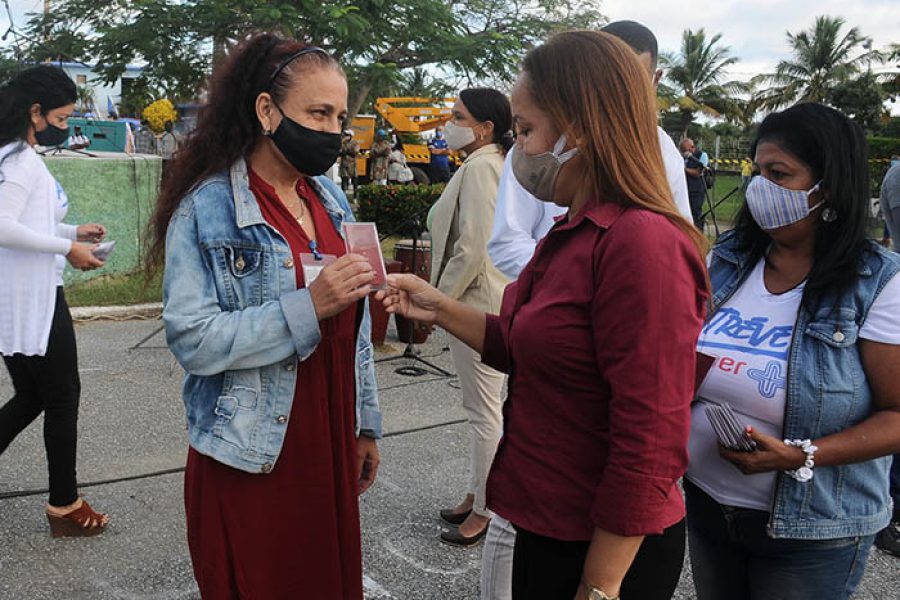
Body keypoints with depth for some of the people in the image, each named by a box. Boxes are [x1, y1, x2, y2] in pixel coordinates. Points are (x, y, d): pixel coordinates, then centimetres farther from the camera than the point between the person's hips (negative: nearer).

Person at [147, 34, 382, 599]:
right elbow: (193, 340, -19)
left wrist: (366, 424, 12)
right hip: (249, 461, -5)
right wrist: (309, 306, -26)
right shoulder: (205, 208, -11)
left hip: (330, 449, 5)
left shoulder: (331, 199, 7)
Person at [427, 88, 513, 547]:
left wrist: (438, 299, -13)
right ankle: (477, 496, 32)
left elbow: (471, 249, -24)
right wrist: (442, 296, 18)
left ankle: (484, 511, 13)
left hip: (477, 303, -11)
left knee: (484, 410, 0)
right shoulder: (494, 163, 15)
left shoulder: (479, 167, -17)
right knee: (483, 406, 18)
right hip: (480, 300, 11)